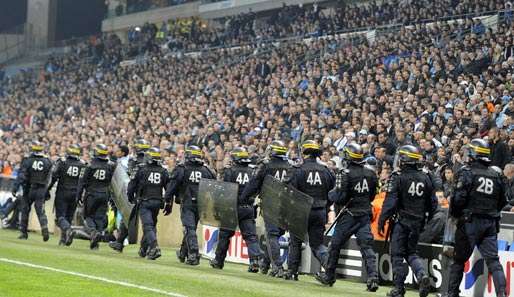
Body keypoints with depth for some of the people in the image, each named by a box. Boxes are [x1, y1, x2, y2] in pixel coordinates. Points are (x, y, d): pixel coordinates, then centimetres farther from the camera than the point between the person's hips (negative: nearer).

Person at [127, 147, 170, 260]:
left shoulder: (142, 170, -6)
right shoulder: (163, 172, 3)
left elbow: (132, 185, -1)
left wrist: (130, 197, 15)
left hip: (144, 202, -4)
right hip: (157, 202, 4)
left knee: (148, 225, -9)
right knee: (152, 225, 18)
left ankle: (154, 247, -27)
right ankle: (144, 249, 26)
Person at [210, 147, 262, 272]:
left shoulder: (230, 171, -7)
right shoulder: (252, 172, 5)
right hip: (249, 208, 3)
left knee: (225, 234, 11)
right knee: (250, 235, 0)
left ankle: (218, 261, 22)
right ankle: (255, 259, -16)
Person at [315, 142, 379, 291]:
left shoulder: (346, 174, -14)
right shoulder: (371, 174, 4)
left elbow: (339, 197, -15)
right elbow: (372, 196, 12)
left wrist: (331, 194, 5)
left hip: (349, 215, -4)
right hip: (365, 214, 4)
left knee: (335, 245, 12)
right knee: (367, 246, 0)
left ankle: (329, 276, 23)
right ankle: (373, 277, -18)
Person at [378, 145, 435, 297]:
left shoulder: (398, 177, -11)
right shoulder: (425, 178, 5)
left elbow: (390, 201, -15)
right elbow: (431, 204, 9)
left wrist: (382, 220, -11)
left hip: (401, 221, -5)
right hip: (417, 221, 5)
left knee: (397, 254, 4)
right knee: (411, 253, 17)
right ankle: (422, 275, -9)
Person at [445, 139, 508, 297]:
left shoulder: (467, 172, -8)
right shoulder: (496, 176, 8)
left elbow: (458, 198, -13)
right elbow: (502, 201, 13)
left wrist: (454, 214, 4)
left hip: (470, 221, -4)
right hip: (491, 223, 4)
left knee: (459, 259, 8)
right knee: (493, 260, 1)